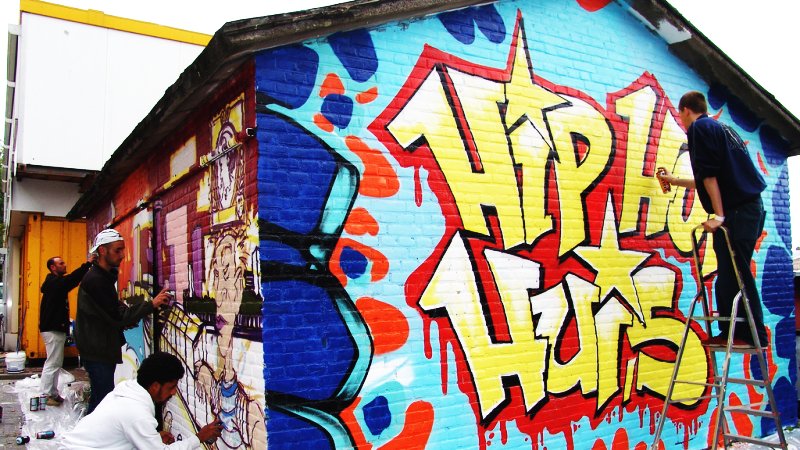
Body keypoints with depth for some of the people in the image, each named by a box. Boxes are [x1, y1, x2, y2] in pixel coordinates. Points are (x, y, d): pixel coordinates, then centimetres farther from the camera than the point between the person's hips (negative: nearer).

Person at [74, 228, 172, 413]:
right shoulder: (95, 280, -19)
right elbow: (117, 316, -22)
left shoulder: (104, 276, 13)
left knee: (100, 398, 15)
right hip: (96, 351, -10)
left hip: (103, 349, 10)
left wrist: (126, 320, 3)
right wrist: (151, 304, -20)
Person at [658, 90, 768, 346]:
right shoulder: (722, 128, 26)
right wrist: (675, 181, 44)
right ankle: (735, 331, 13)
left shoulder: (700, 128, -3)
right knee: (733, 274, 10)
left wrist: (719, 215, -19)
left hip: (736, 211, -10)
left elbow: (709, 175, -15)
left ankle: (753, 334, -6)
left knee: (734, 275, -8)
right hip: (752, 207, 10)